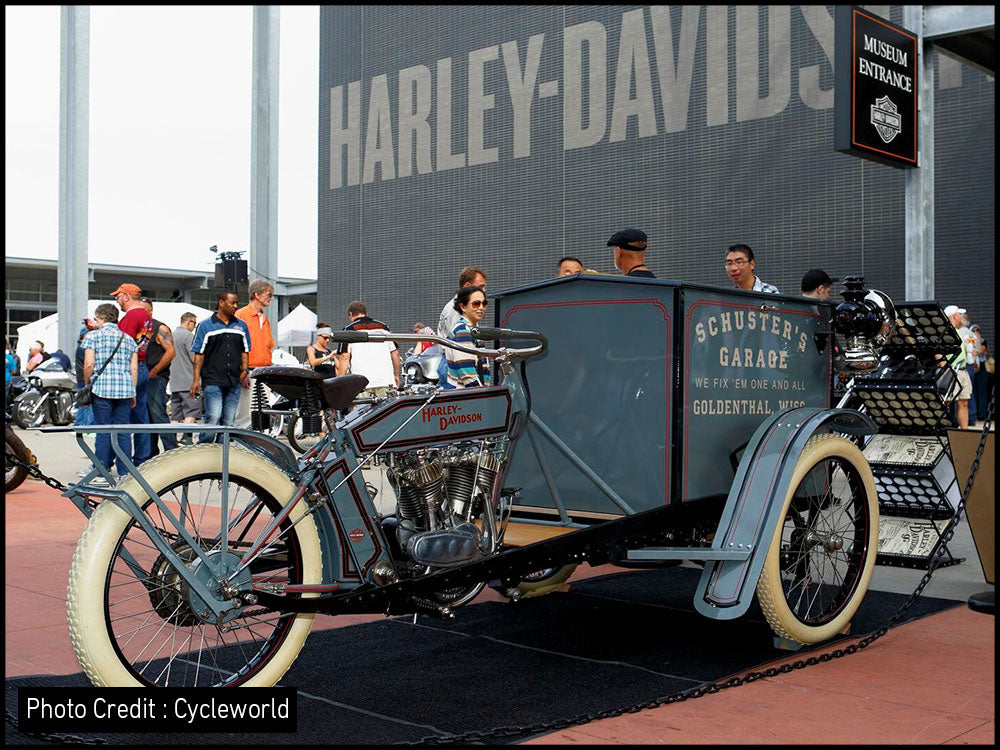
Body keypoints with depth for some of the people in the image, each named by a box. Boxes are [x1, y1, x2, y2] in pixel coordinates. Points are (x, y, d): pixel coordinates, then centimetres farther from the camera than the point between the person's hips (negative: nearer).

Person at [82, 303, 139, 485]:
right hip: (125, 389, 3)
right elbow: (134, 369, 10)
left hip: (102, 388, -3)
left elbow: (89, 364, -7)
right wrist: (133, 393, 15)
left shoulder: (93, 336, 2)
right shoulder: (128, 338, 14)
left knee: (103, 431, 0)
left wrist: (87, 384, 7)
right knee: (123, 431, 5)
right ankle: (125, 473, 5)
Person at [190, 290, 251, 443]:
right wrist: (196, 380, -6)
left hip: (234, 381, 4)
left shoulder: (241, 326, 14)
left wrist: (245, 370, 1)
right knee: (213, 418, -15)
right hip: (212, 381, -4)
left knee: (229, 422, 5)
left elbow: (245, 351, 19)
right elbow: (199, 354, 1)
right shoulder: (206, 325, 2)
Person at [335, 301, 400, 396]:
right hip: (386, 380, 3)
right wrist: (396, 375, 25)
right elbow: (395, 353, 15)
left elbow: (344, 357, -4)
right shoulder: (383, 326, 16)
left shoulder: (349, 329, 4)